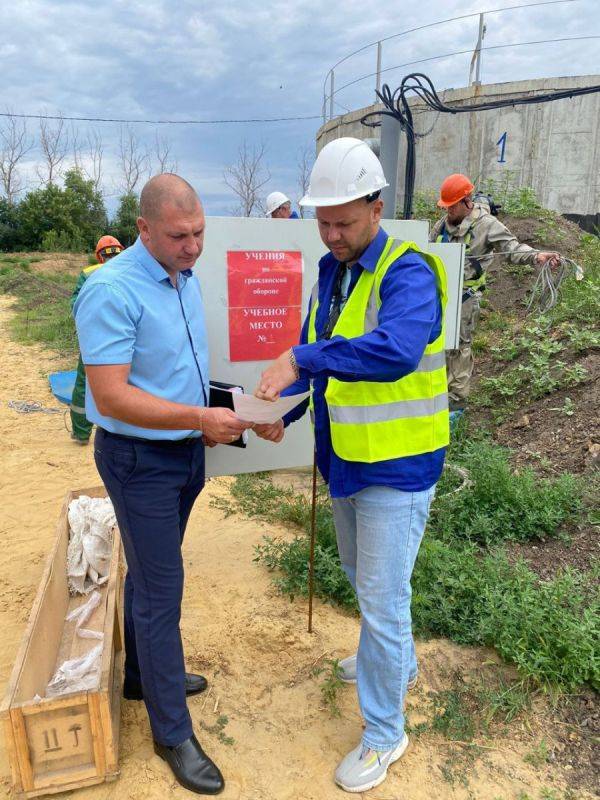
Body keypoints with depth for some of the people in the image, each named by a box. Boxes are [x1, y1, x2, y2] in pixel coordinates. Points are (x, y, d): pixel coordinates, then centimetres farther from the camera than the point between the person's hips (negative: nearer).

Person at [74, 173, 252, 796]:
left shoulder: (186, 278, 5)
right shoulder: (112, 291, -22)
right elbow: (111, 398, -26)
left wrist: (209, 423, 8)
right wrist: (202, 417, -29)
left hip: (184, 450, 8)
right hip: (139, 459, -8)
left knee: (150, 574, 22)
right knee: (161, 591, 2)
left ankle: (143, 675, 44)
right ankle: (172, 732, 21)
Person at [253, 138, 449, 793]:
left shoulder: (408, 274, -20)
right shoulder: (330, 272, 6)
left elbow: (396, 350, -40)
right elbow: (317, 358, 11)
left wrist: (303, 359, -38)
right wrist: (281, 412, -4)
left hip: (398, 467, -8)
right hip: (345, 461, 8)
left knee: (381, 600, 3)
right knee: (362, 580, 26)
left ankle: (383, 734, 27)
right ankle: (397, 662, 54)